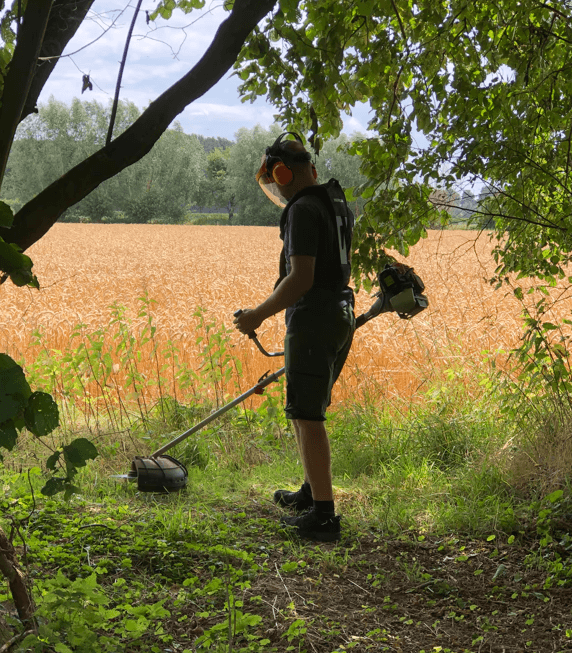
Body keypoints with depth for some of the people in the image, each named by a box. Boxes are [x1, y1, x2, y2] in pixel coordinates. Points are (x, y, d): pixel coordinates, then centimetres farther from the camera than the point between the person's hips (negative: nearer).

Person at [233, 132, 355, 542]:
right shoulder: (337, 202, 15)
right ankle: (312, 493, 32)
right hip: (340, 317, 10)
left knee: (308, 417, -5)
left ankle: (323, 516, -4)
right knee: (304, 411, 21)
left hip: (313, 320, -10)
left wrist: (258, 315, -14)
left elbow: (301, 279, -23)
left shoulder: (303, 211, -16)